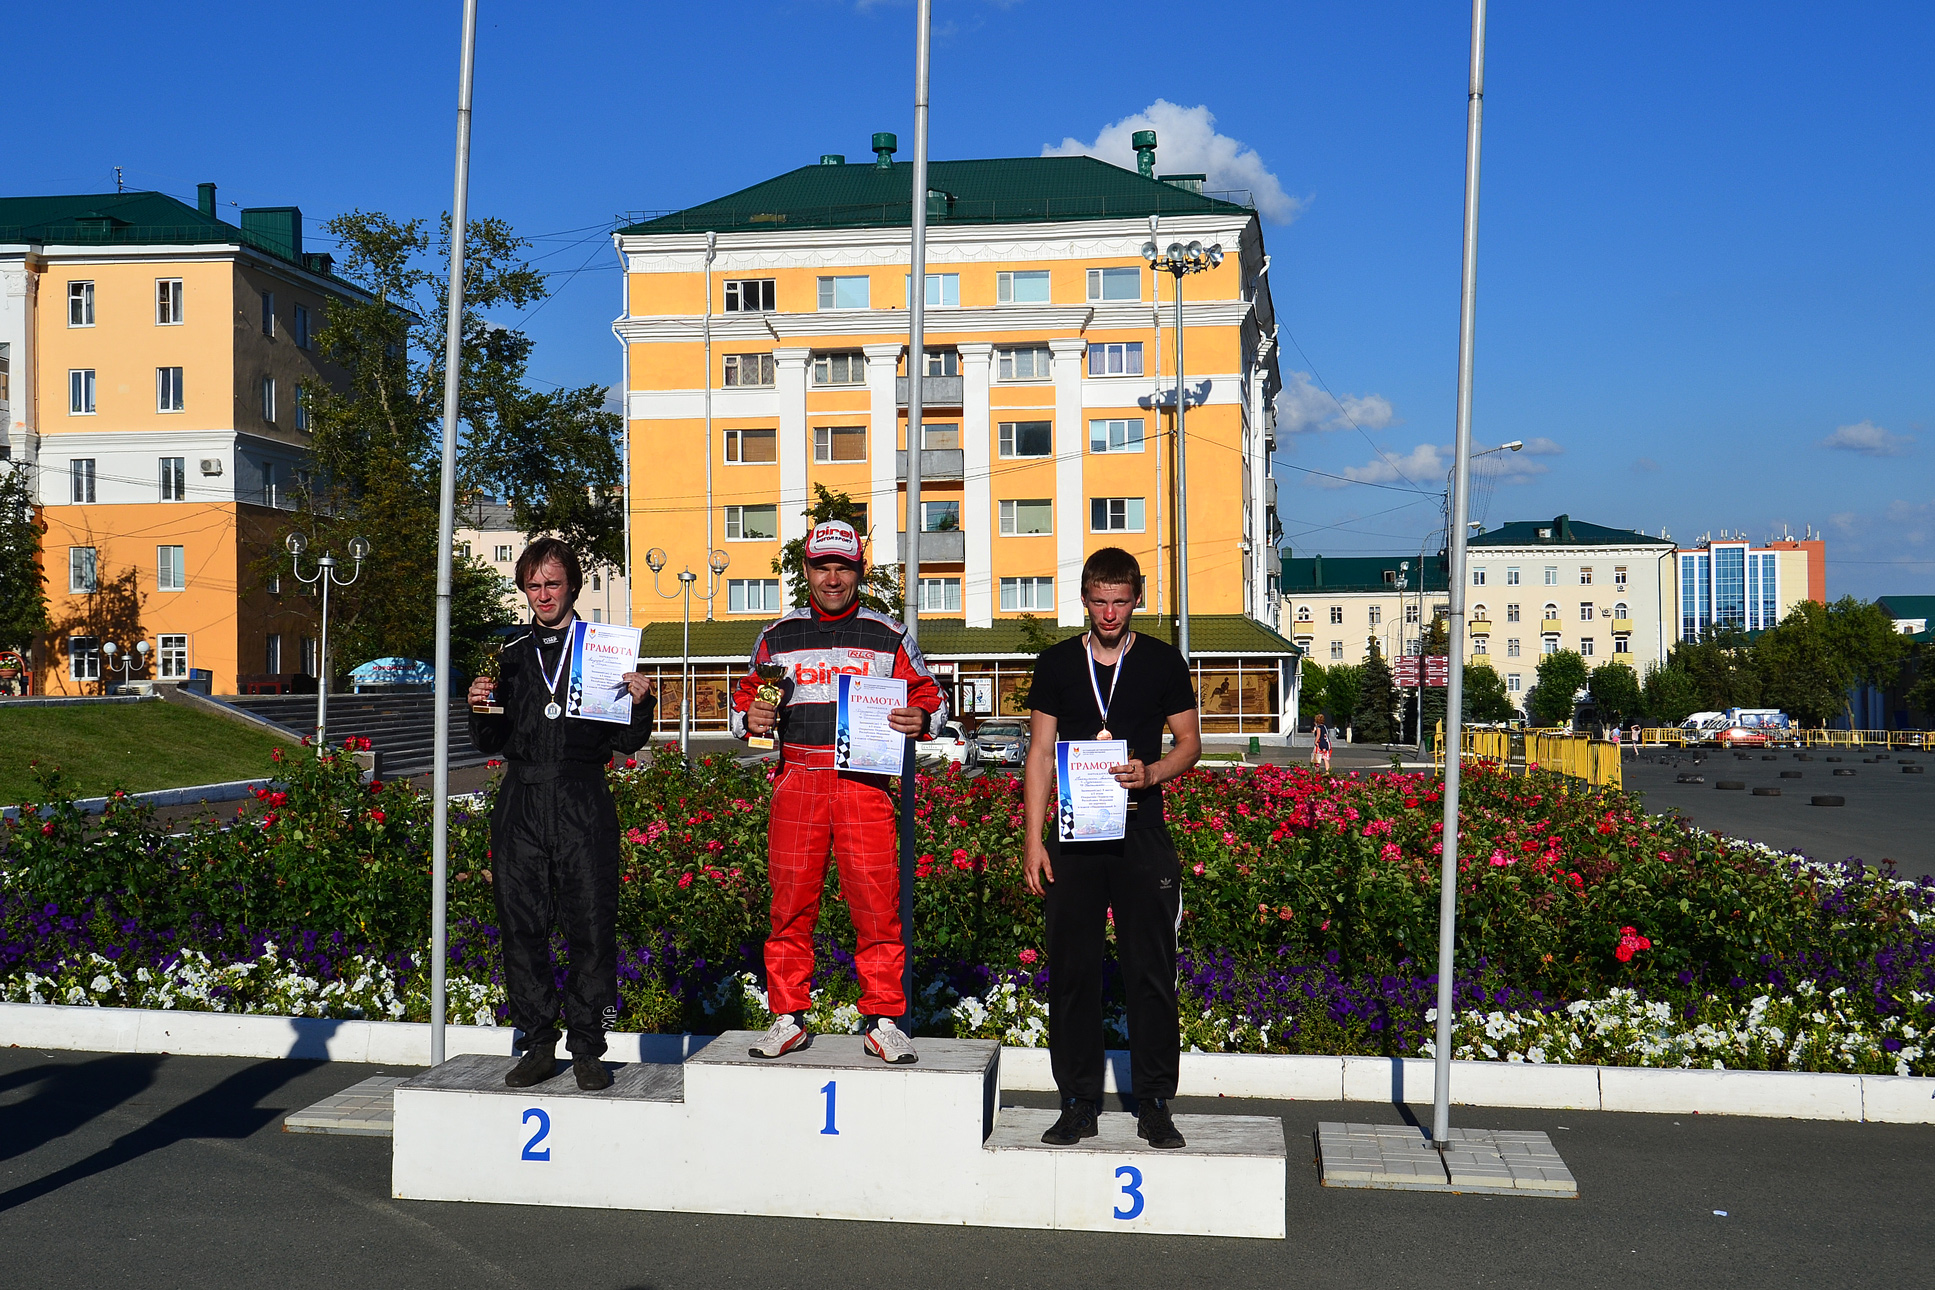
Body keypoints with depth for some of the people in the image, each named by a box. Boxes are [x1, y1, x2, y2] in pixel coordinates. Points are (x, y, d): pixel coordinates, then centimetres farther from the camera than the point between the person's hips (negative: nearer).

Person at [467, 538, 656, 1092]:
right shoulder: (510, 656, 16)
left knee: (591, 926, -5)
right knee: (522, 926, 2)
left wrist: (640, 703, -13)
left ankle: (587, 1047, 5)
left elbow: (625, 741, 5)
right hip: (521, 803, 3)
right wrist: (480, 709, -1)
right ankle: (538, 1044, 12)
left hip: (583, 803, -3)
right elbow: (492, 742, 18)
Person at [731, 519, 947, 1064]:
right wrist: (750, 718, -2)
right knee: (791, 899, 1)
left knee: (876, 901, -4)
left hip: (864, 782, -1)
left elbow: (930, 695, 15)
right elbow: (745, 698, 21)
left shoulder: (889, 635, 10)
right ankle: (789, 1018, 11)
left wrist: (921, 718, -8)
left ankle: (882, 1020, 6)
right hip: (797, 780, 1)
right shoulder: (777, 637, 13)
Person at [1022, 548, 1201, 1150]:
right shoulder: (1057, 663, 8)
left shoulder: (1162, 661, 6)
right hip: (1073, 835, 1)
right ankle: (1078, 1104, 12)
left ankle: (1155, 1104, 8)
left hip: (1141, 833, -1)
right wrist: (1032, 840, 1)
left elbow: (1190, 741, 10)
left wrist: (1151, 773, -11)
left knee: (1151, 971, -1)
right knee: (1071, 971, 3)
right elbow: (1040, 753, 8)